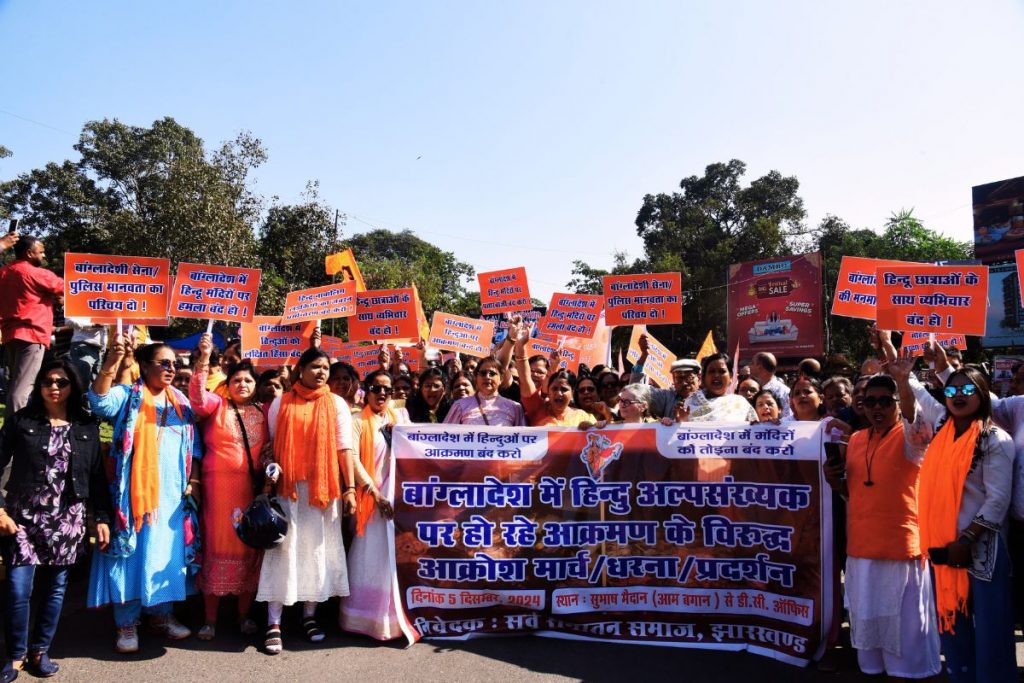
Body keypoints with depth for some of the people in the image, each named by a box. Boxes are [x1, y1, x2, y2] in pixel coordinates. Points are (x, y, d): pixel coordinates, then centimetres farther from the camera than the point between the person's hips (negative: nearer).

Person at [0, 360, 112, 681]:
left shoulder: (87, 426, 5)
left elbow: (97, 475, 6)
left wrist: (102, 517, 3)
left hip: (66, 519, 2)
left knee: (55, 588, 8)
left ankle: (39, 651, 24)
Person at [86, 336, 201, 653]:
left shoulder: (181, 402, 12)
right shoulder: (128, 396, -1)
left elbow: (194, 447, 15)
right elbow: (100, 402, -23)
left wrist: (194, 480, 5)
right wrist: (110, 364, -38)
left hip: (172, 492, 4)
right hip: (134, 491, -4)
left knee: (167, 552, 10)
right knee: (131, 552, 0)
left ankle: (162, 613, 24)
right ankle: (127, 623, 11)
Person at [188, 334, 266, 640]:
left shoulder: (262, 413, 11)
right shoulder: (217, 405, 3)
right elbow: (197, 396, -18)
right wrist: (204, 358, -28)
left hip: (253, 487, 3)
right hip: (220, 486, -3)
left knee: (250, 547, 7)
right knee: (218, 546, 0)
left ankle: (244, 614, 20)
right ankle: (210, 619, 11)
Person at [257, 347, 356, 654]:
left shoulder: (337, 403, 5)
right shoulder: (281, 403, 6)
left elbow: (344, 448, 0)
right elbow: (272, 446, 6)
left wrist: (349, 488, -6)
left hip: (323, 488, 1)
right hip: (288, 488, 0)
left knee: (317, 549, 6)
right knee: (284, 549, -2)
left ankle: (310, 615, 18)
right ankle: (273, 623, 2)